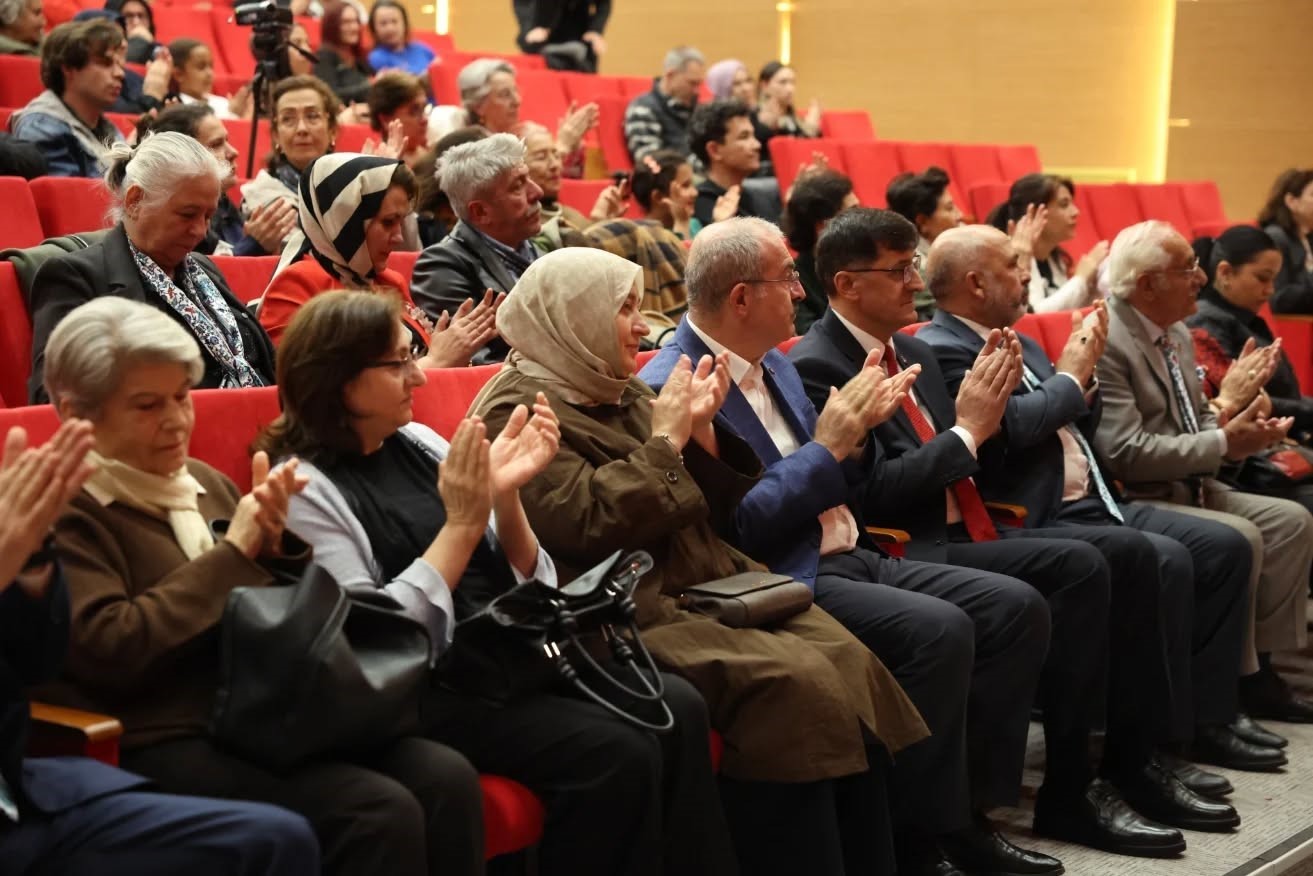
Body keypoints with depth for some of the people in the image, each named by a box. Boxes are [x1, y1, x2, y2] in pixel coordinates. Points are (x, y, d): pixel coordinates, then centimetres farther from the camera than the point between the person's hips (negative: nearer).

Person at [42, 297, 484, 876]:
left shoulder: (203, 482, 18)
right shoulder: (61, 510, -4)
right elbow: (109, 650, -18)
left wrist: (277, 546, -1)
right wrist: (232, 554, -12)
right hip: (168, 745, -7)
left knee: (447, 779, -17)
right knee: (379, 812, -28)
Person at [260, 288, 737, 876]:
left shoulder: (418, 444, 12)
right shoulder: (305, 489, -7)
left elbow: (521, 581, 12)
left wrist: (505, 496, -7)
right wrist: (461, 524, -15)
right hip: (422, 686, -6)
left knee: (677, 711, -16)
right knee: (615, 755, -26)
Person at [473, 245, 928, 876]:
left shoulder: (625, 395, 18)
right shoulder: (520, 413, -6)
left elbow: (712, 511, 19)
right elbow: (590, 525, -19)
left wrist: (701, 431, 3)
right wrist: (665, 440, -11)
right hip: (627, 614, -8)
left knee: (847, 660, -13)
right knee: (795, 680, -27)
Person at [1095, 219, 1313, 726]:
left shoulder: (1177, 333, 11)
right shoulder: (1105, 344, -20)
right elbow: (1125, 454, -26)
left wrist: (1242, 434, -4)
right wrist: (1224, 443, -20)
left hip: (1190, 487, 10)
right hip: (1133, 500, -10)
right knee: (1238, 537, -26)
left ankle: (1257, 665, 2)